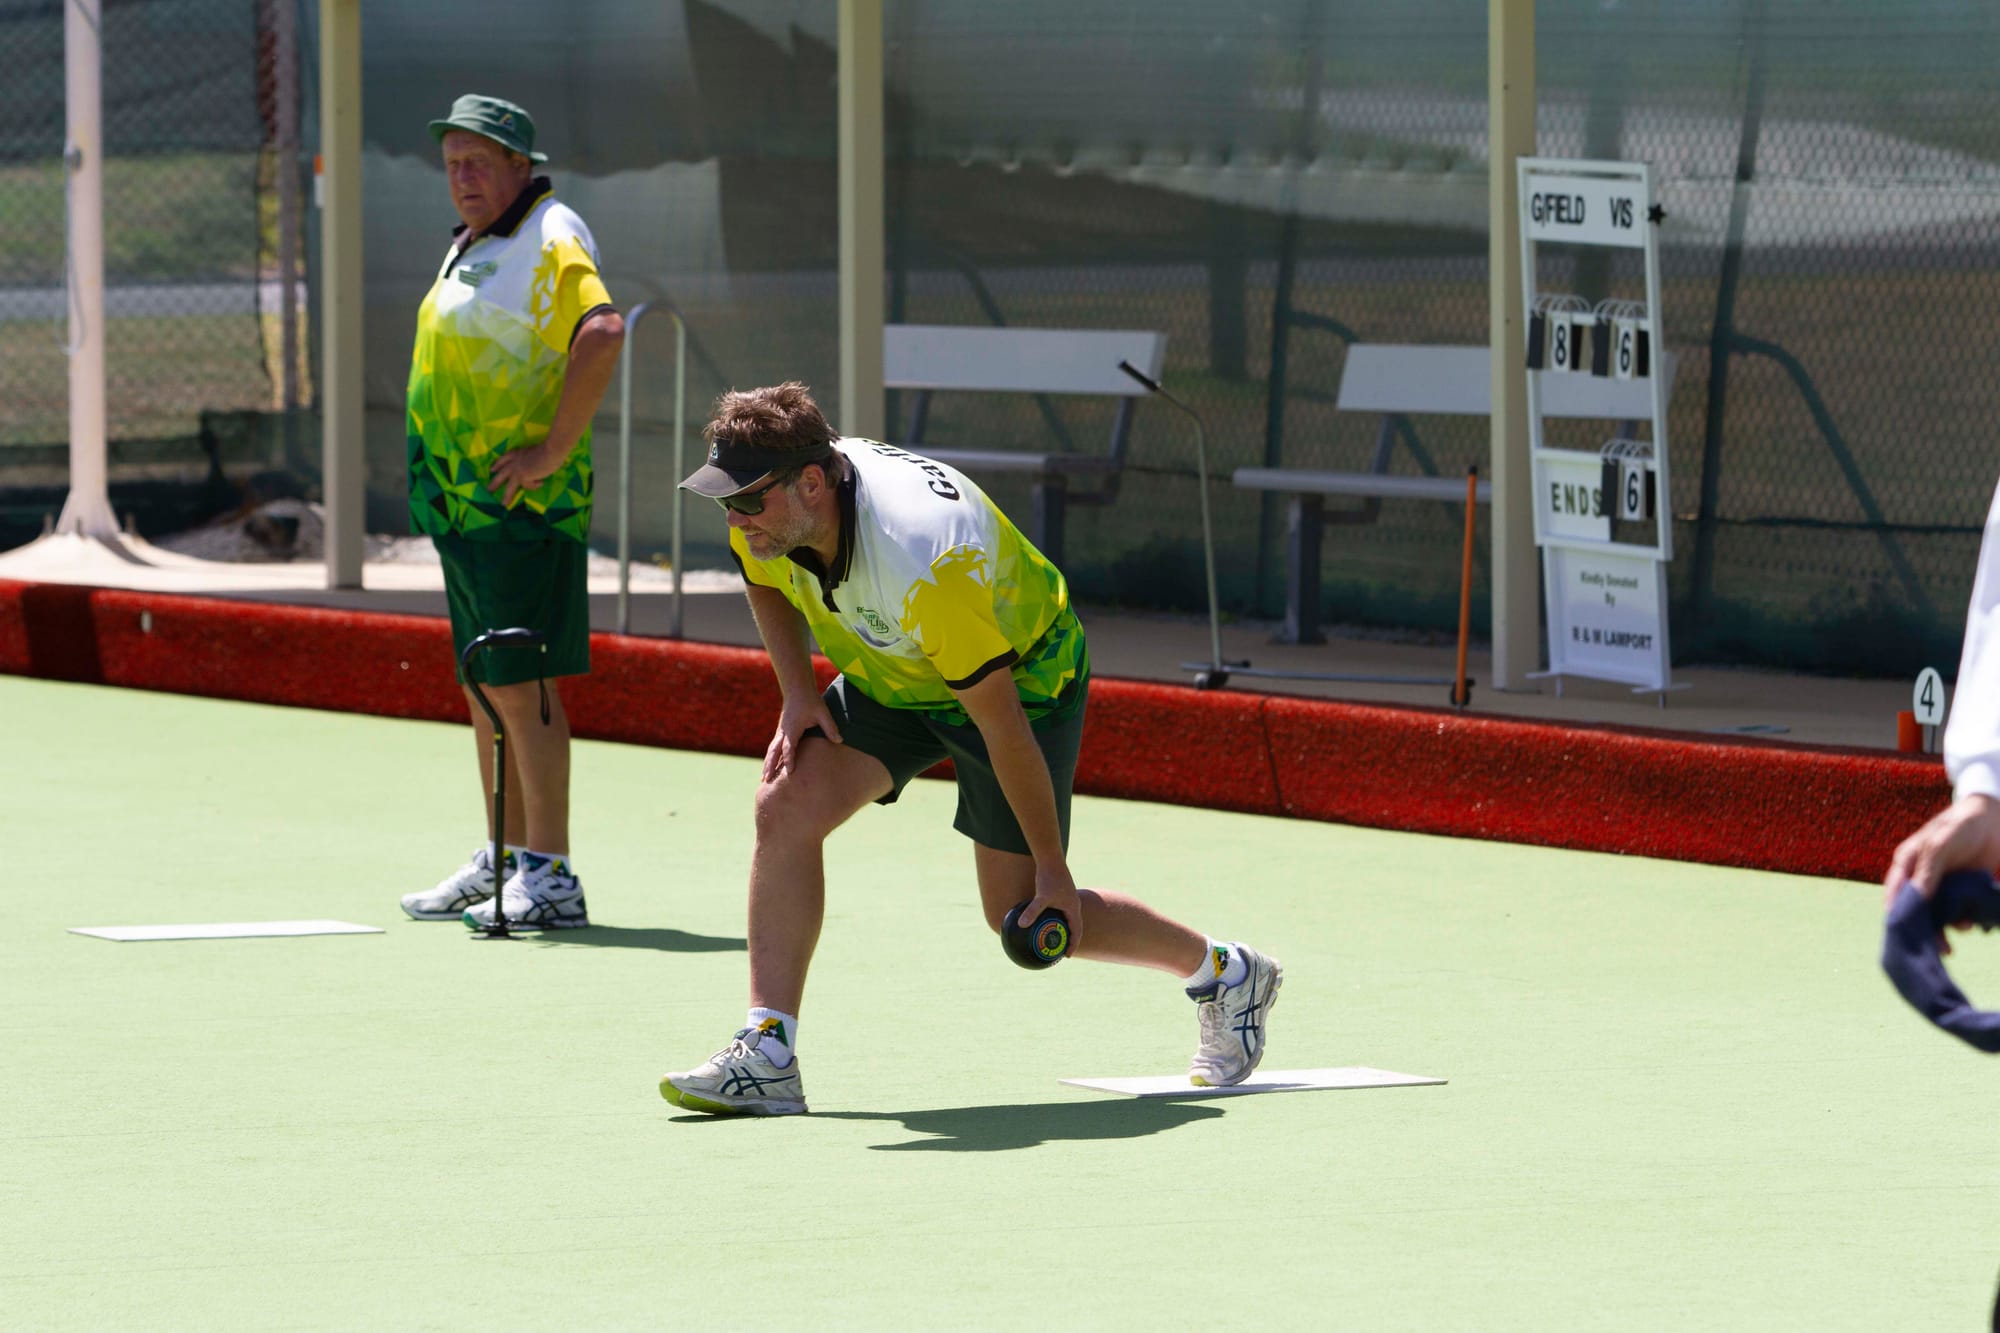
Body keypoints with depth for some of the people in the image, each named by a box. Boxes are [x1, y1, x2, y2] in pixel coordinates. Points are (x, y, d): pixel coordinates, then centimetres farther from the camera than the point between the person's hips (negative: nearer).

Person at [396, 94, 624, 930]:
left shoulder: (549, 243, -12)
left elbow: (602, 335, -27)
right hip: (460, 506, 10)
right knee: (484, 686, 13)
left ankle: (550, 879, -10)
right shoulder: (471, 248, 18)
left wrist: (552, 452, -25)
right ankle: (505, 860, 20)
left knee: (520, 687, -11)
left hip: (520, 507, -10)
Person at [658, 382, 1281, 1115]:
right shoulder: (767, 520, -21)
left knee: (1022, 913, -2)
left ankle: (1226, 974, 23)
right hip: (887, 677, 7)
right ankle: (767, 1056, -14)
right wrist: (798, 693, -8)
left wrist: (1052, 868, -24)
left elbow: (1001, 725, -33)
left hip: (1023, 675, -7)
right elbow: (768, 583, 8)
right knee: (787, 807, -16)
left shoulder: (925, 569, -43)